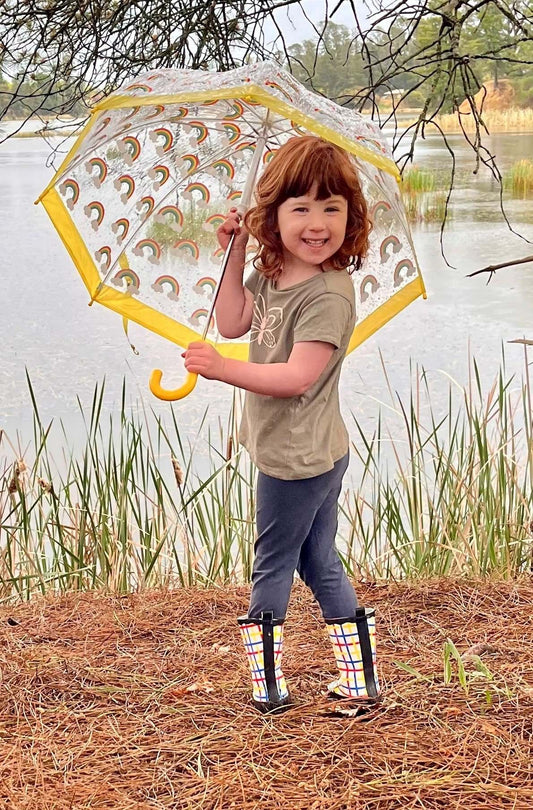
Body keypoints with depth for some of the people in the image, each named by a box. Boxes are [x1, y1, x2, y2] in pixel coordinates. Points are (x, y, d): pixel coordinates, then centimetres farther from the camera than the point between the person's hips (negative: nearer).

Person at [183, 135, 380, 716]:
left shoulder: (328, 294, -22)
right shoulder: (270, 275, 5)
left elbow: (297, 377, -27)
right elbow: (232, 323, 13)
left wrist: (225, 369, -28)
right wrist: (234, 255, 5)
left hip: (296, 457, -9)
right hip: (315, 452, 9)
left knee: (271, 567, 5)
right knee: (321, 565, 16)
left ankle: (268, 686, 17)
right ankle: (361, 682, 25)